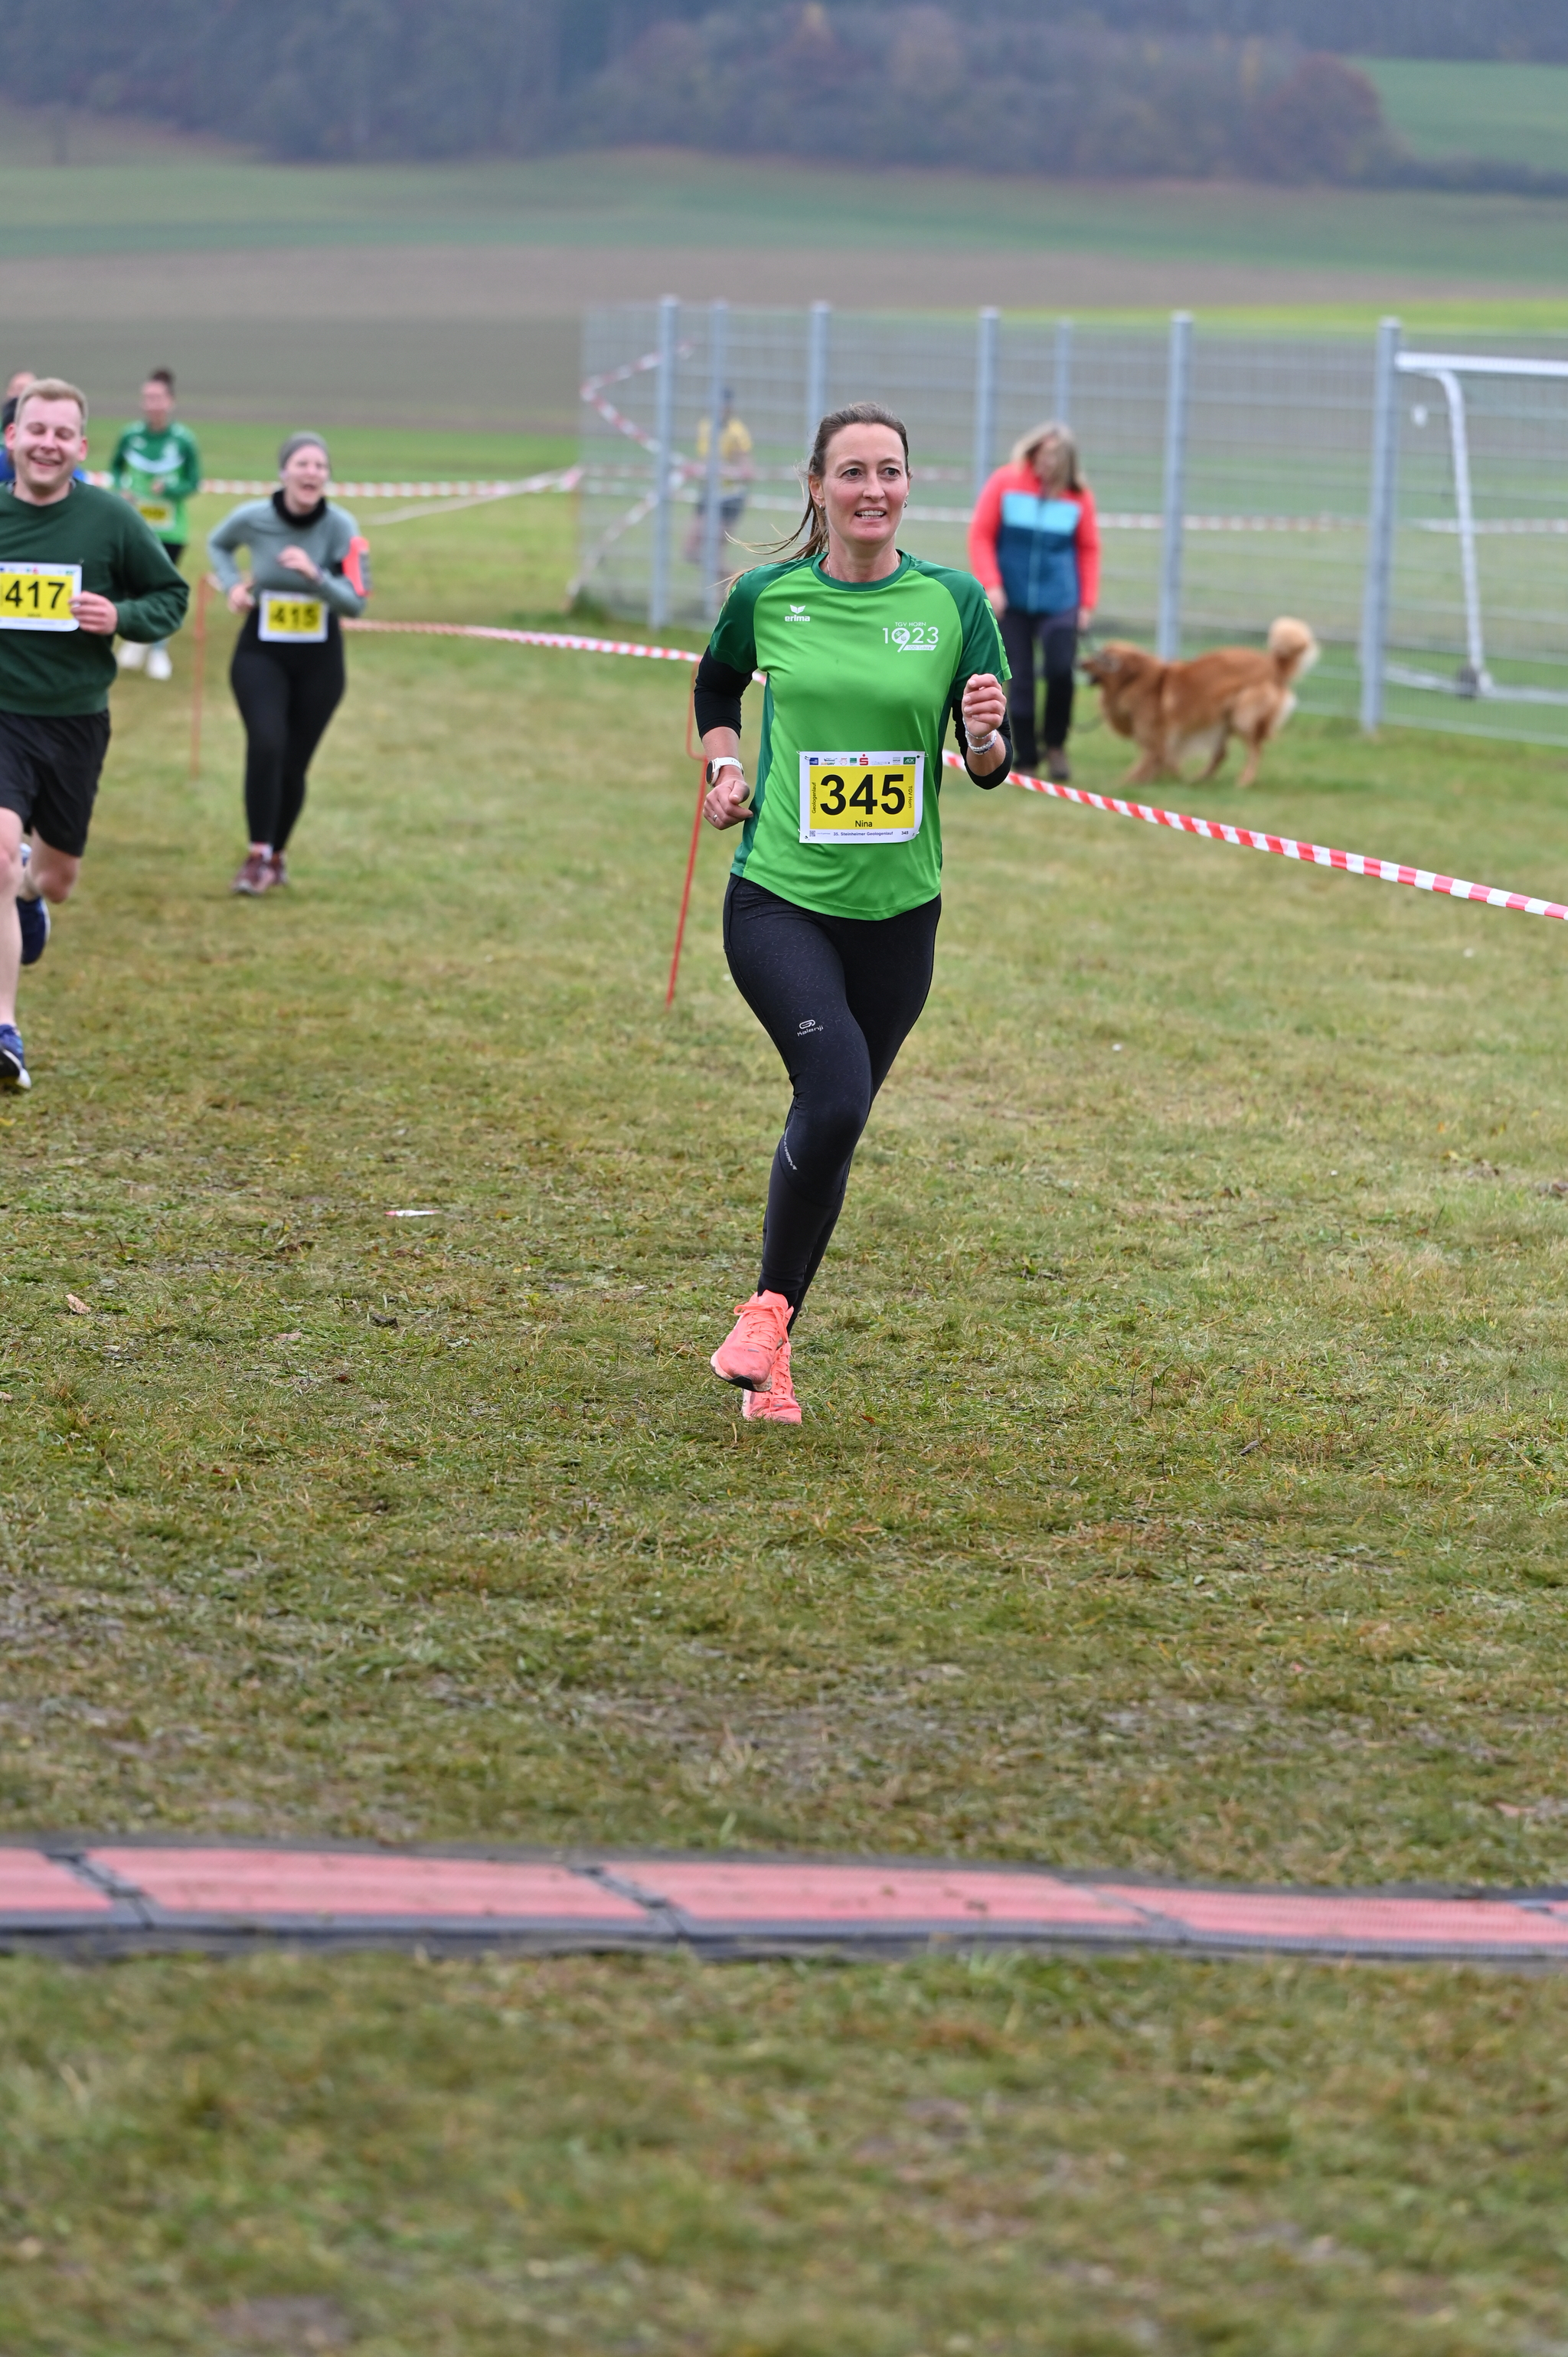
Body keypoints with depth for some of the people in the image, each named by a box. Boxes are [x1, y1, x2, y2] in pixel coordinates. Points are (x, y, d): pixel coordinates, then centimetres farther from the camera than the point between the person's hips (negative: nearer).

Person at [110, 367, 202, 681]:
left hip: (169, 529, -1)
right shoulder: (131, 435, -6)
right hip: (134, 524, 1)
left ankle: (158, 650, 24)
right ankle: (135, 640, 20)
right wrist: (121, 488, -8)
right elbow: (115, 468, 11)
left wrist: (170, 488, -21)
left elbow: (194, 481, -2)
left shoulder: (184, 440, -11)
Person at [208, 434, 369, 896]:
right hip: (261, 654, -1)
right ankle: (257, 855, -17)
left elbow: (356, 601, -14)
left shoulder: (340, 527, -12)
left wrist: (315, 575, -29)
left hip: (319, 661, 1)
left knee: (292, 766, 7)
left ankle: (275, 855, 30)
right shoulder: (253, 519, -10)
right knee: (266, 744, -24)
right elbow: (217, 544, 14)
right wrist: (233, 585, -3)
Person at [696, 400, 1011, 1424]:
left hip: (896, 912, 2)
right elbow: (716, 688, 21)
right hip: (778, 897, -2)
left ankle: (772, 1347, 28)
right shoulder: (766, 597, -1)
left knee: (832, 1125, 11)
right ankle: (769, 1304, -4)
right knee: (837, 1092, -24)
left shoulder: (954, 601, -1)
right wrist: (724, 768, 4)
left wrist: (988, 736, -20)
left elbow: (994, 768, 2)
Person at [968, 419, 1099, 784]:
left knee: (1060, 671, -12)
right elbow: (980, 535, -1)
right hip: (1013, 601, 0)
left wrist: (1088, 602, 3)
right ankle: (1026, 760, 11)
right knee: (1020, 682, 2)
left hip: (1059, 601, 0)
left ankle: (1056, 745, 11)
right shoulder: (1005, 482, -3)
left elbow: (1089, 549, 7)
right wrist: (991, 583, -10)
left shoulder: (1078, 495, 0)